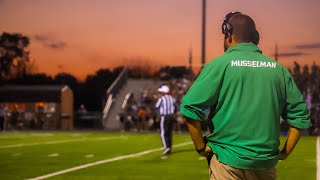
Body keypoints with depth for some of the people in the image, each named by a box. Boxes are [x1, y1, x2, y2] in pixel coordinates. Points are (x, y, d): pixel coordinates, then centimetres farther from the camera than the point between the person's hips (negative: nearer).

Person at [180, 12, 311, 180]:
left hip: (229, 161, -4)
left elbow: (190, 107, -12)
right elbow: (300, 115, 7)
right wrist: (284, 153, 12)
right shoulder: (278, 69, 6)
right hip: (266, 162, 4)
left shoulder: (219, 64, -5)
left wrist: (201, 147, -2)